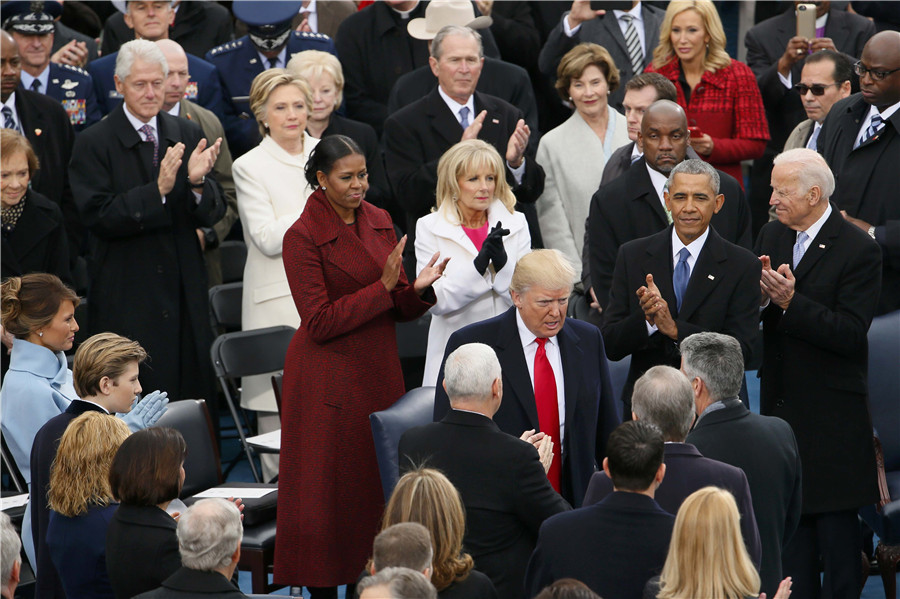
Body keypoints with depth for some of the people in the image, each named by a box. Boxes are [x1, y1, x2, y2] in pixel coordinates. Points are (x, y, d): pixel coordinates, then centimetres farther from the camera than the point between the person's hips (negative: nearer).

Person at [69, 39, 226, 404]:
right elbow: (98, 217, -13)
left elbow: (213, 215, 4)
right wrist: (157, 191, -24)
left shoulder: (188, 136, 8)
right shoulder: (94, 144, -4)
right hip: (125, 302, -4)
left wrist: (197, 183, -18)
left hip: (185, 299, 4)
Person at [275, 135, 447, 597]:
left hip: (379, 371, 6)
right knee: (329, 488, 0)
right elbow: (320, 323, -17)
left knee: (378, 483, 7)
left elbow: (400, 311, 10)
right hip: (328, 380, -6)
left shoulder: (379, 222, 7)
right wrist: (383, 287, -20)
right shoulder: (303, 237, -12)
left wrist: (419, 289, -13)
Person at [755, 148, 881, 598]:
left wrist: (791, 302, -26)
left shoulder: (858, 249, -13)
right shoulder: (771, 236, 8)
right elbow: (753, 319, 6)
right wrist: (760, 296, -16)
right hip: (781, 401, 6)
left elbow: (851, 333, -20)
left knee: (835, 520, -1)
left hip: (831, 411, -6)